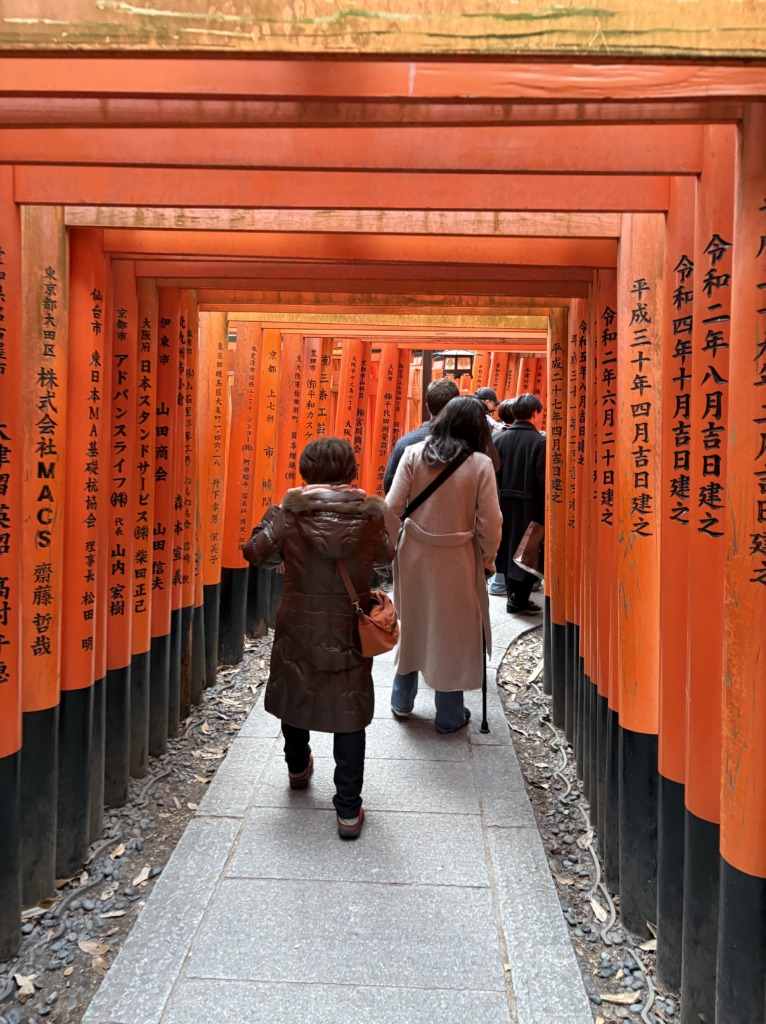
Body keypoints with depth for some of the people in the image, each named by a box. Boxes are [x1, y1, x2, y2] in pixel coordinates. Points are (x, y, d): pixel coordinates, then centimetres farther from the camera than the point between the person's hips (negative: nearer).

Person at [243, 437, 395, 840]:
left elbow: (255, 553, -3)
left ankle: (298, 769, 49)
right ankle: (349, 809, 12)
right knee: (349, 716, 9)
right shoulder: (368, 515, -10)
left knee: (295, 698, 24)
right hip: (349, 636, -1)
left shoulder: (289, 513, -12)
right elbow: (386, 554, 7)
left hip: (298, 633, 1)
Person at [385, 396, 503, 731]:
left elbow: (392, 507, -7)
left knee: (411, 625, 19)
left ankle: (402, 701, 34)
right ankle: (449, 715, 23)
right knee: (452, 631, 11)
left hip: (414, 553, 3)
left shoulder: (413, 454, -6)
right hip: (457, 560, -2)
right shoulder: (481, 463, -11)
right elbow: (489, 521, -9)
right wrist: (488, 559, 6)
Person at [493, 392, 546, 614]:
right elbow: (543, 481, -15)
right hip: (529, 506, -4)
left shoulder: (498, 438, 0)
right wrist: (547, 512, -8)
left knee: (509, 548, 15)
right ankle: (519, 596, 8)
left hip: (503, 504, 4)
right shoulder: (540, 442, -12)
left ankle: (513, 594, 23)